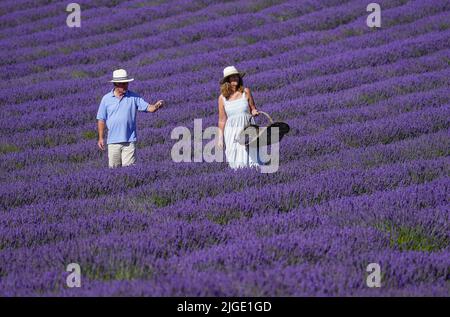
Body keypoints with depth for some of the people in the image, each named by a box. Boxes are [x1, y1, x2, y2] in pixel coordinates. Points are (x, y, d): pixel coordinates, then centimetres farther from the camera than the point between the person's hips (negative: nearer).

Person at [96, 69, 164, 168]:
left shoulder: (134, 97, 3)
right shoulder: (106, 99, 4)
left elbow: (148, 108, -3)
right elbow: (101, 119, 8)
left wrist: (156, 106, -26)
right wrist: (101, 138, 5)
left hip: (129, 141, -1)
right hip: (113, 141, 1)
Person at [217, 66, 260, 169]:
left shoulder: (246, 92, 4)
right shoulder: (222, 98, 5)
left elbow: (253, 109, 13)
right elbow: (222, 120, 9)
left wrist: (254, 112, -11)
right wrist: (220, 138, 6)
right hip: (231, 131, 1)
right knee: (235, 164, -4)